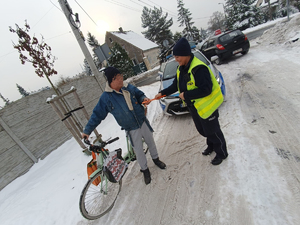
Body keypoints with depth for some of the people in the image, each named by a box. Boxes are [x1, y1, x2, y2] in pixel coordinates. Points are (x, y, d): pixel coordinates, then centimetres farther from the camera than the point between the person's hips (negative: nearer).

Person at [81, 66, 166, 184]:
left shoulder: (128, 87, -6)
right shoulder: (106, 97, -13)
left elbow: (139, 94, 9)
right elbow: (97, 114, -6)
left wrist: (144, 98, -15)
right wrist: (87, 130, -5)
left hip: (143, 122, 3)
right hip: (131, 129, -3)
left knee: (151, 142, 21)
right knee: (138, 151, 9)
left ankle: (155, 158, 51)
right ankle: (145, 170, 38)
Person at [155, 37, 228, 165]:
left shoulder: (198, 68, -27)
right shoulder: (181, 69, 4)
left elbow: (205, 90, -31)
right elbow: (175, 85, 12)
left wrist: (186, 95, -27)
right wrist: (162, 93, 4)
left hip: (206, 107, -9)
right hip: (193, 107, 9)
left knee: (212, 131, 9)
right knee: (202, 130, 24)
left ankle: (221, 153, 33)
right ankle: (211, 146, 50)